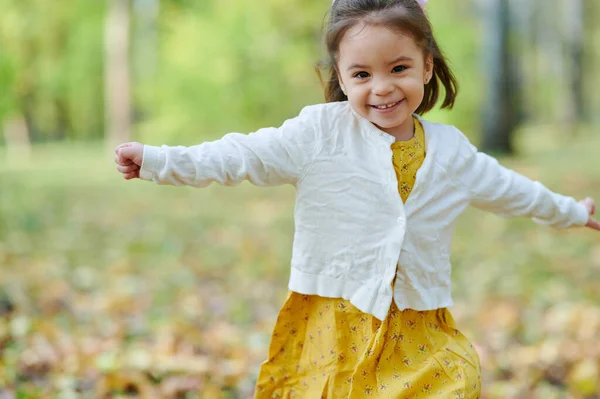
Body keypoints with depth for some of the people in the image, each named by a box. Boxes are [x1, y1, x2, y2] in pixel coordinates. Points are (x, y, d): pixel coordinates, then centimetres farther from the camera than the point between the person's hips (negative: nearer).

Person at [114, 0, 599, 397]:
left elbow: (504, 187, 24)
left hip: (420, 335, 3)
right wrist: (156, 160, -16)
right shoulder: (321, 131, -5)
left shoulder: (451, 150, 8)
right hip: (332, 329, -3)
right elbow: (243, 156, -7)